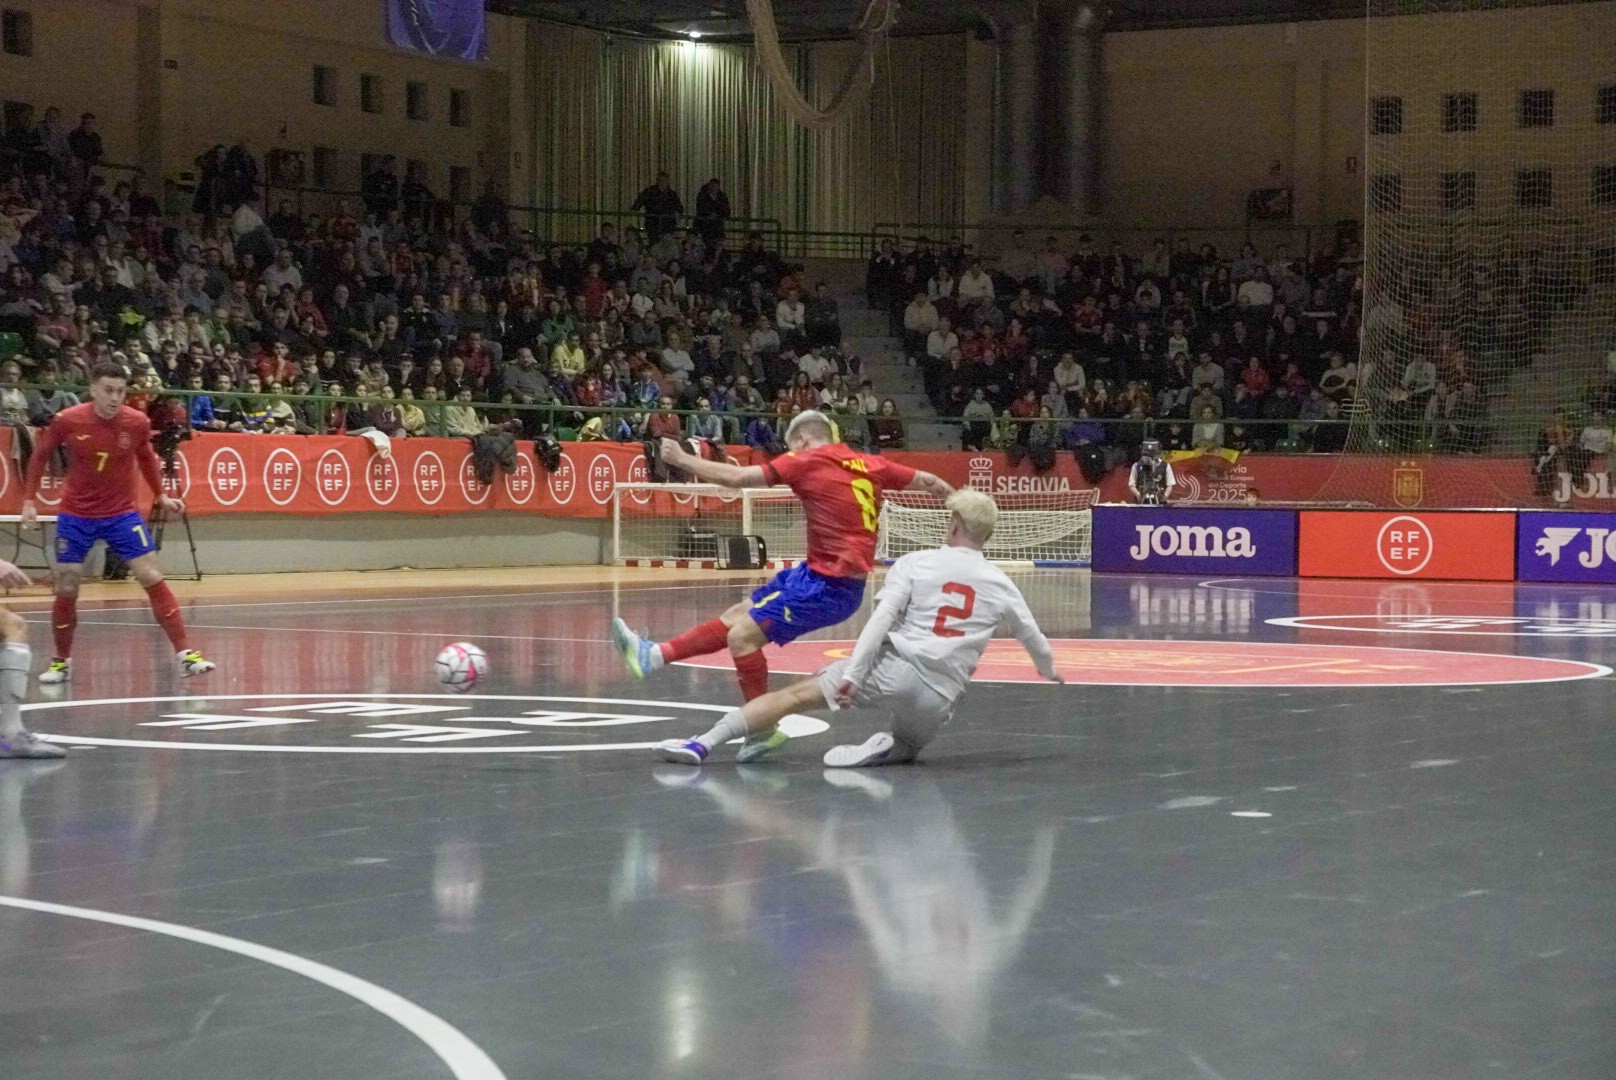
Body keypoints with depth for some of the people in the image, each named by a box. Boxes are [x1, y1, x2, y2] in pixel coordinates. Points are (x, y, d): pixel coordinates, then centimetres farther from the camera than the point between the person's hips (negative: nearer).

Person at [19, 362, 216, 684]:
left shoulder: (137, 423, -11)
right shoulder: (67, 421, -15)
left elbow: (146, 459, 11)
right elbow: (39, 458, 1)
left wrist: (161, 496, 5)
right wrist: (29, 501, -3)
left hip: (122, 514, 1)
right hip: (76, 515, -1)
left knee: (153, 579, -8)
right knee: (66, 589, 1)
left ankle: (185, 654, -6)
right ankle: (61, 661, 21)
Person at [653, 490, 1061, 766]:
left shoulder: (915, 564, 3)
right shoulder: (1000, 584, 12)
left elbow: (881, 619, -9)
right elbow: (1031, 635, 24)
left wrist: (852, 673, -14)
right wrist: (1049, 670, 45)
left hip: (896, 668, -2)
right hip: (940, 699, 2)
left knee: (797, 694, 0)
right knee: (907, 747, 29)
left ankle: (704, 742, -15)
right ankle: (886, 749, -9)